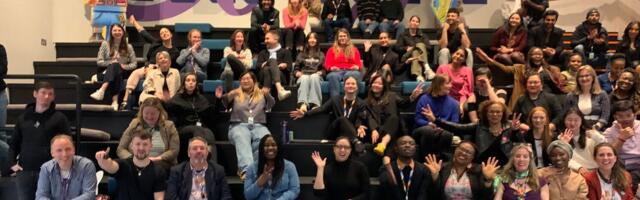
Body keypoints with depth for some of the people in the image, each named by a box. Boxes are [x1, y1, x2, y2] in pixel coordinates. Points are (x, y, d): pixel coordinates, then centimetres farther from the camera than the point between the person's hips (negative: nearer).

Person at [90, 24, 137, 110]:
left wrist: (124, 66, -12)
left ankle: (102, 90, -59)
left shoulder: (128, 47, 11)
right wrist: (110, 62, -12)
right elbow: (99, 62, 4)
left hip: (122, 73, 0)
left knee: (115, 66, -35)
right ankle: (115, 100, -55)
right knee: (113, 65, -36)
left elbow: (134, 64, 7)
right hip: (107, 72, 0)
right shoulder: (105, 44, 10)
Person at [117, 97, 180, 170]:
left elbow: (174, 151, 2)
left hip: (160, 168, -1)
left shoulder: (169, 127, 10)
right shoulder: (134, 125, 14)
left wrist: (157, 159, -14)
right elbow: (120, 149, 11)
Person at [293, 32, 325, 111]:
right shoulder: (301, 54, 29)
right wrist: (298, 73, -1)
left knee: (314, 77, -40)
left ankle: (315, 104, -54)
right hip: (303, 76, 0)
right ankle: (303, 104, -61)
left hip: (316, 76, 0)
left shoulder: (321, 54, 28)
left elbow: (324, 68, 17)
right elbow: (296, 68, 21)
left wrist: (320, 72, -4)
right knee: (305, 78, -39)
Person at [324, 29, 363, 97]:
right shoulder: (332, 50, 25)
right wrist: (331, 68, -8)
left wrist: (357, 67, -7)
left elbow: (359, 64, 17)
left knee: (353, 75, -39)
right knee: (333, 76, -38)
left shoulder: (354, 49, 26)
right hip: (336, 71, 0)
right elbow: (327, 64, 15)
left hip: (351, 71, 0)